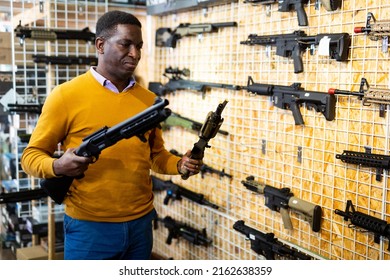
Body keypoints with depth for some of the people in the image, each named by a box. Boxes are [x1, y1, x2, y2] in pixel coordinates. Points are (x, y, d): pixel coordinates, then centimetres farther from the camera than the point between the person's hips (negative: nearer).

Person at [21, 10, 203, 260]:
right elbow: (31, 155, -3)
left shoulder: (149, 100, 6)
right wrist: (57, 167, -24)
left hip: (141, 223, 5)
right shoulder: (66, 95, -7)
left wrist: (180, 165, -4)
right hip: (89, 227, -4)